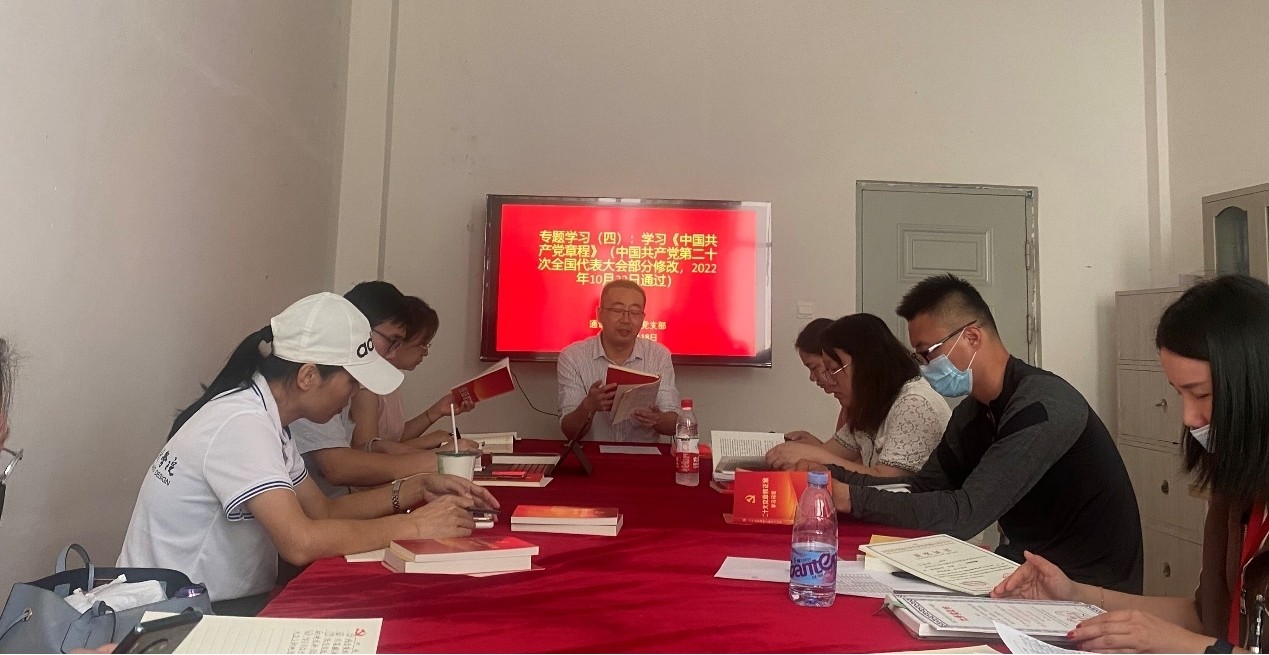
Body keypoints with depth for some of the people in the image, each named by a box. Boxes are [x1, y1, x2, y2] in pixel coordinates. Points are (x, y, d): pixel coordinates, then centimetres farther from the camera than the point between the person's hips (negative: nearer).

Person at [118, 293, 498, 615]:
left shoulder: (264, 415, 4)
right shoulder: (243, 423, -25)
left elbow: (323, 509, 8)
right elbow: (302, 542, -34)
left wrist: (416, 489, -2)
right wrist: (413, 526, -23)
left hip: (224, 604, 8)